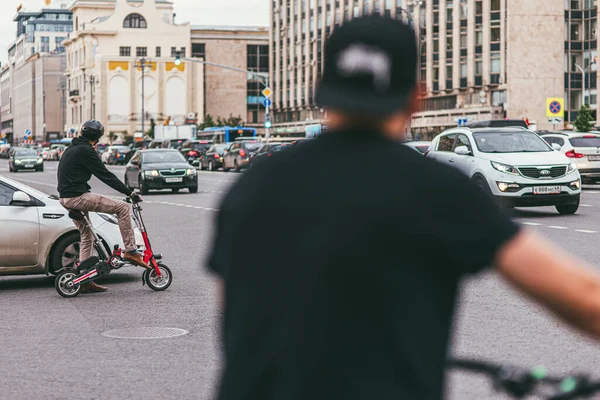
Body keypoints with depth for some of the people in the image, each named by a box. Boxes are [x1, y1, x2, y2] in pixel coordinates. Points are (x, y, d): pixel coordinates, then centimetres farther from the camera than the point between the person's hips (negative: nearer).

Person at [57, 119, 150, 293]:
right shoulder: (85, 151, -12)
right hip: (78, 197, -10)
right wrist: (130, 193, -11)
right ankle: (130, 251, -7)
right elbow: (105, 175, -14)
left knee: (87, 237, 18)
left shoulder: (71, 149, 17)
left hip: (66, 198, 10)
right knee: (123, 208, -7)